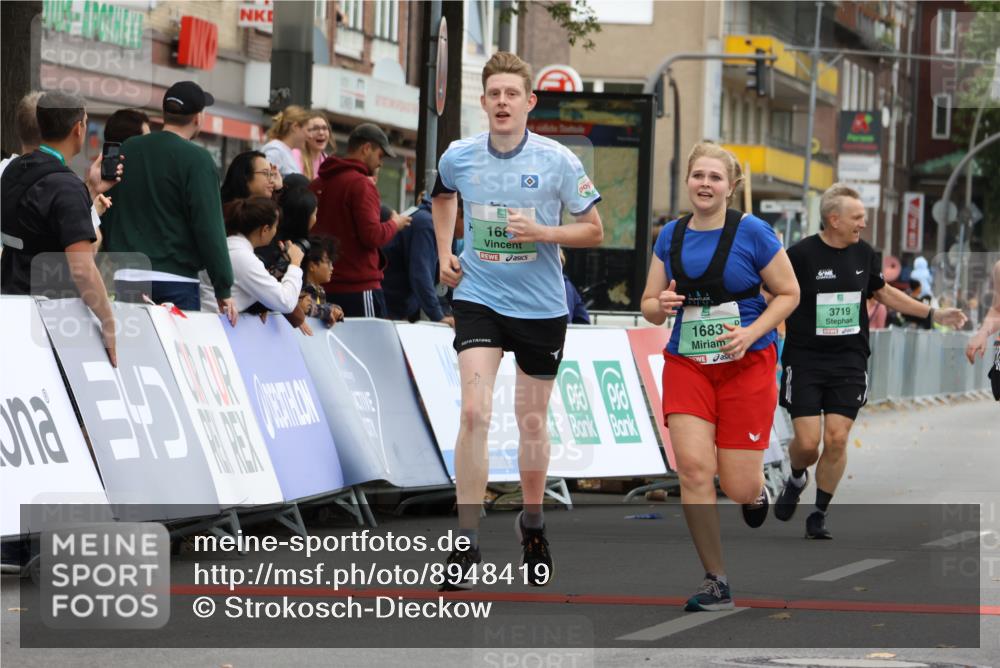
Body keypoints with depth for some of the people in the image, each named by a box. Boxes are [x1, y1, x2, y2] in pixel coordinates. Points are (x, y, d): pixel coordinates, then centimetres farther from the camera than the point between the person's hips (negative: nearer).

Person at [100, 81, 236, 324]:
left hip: (125, 278, 5)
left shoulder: (126, 150, 11)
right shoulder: (196, 159, -8)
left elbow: (106, 217, 16)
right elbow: (209, 228, -12)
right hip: (175, 279, -5)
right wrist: (223, 290, -9)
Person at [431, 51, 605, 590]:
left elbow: (593, 229, -2)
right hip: (479, 298, 0)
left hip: (541, 305, 0)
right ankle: (467, 541, -14)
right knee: (474, 412, -16)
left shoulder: (558, 161, -10)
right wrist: (444, 251, 9)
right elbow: (442, 196, 22)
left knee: (532, 420, 10)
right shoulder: (459, 157, -3)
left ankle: (532, 524, 33)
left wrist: (543, 232, -19)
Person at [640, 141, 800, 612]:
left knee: (738, 486, -4)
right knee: (692, 467, -14)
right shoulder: (671, 236, 5)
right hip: (686, 365, 3)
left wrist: (752, 332, -16)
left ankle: (756, 489, 37)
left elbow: (788, 294, -2)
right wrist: (661, 305, -13)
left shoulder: (753, 233, -7)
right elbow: (649, 306, 11)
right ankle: (716, 583, -5)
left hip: (747, 365, -3)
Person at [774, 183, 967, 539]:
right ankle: (796, 479, 27)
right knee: (807, 442, -9)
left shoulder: (864, 253, 6)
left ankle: (819, 515, 10)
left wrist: (933, 314, 22)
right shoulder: (801, 255, -11)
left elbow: (884, 293, 23)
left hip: (849, 362, 4)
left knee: (836, 440, -5)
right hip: (805, 360, -4)